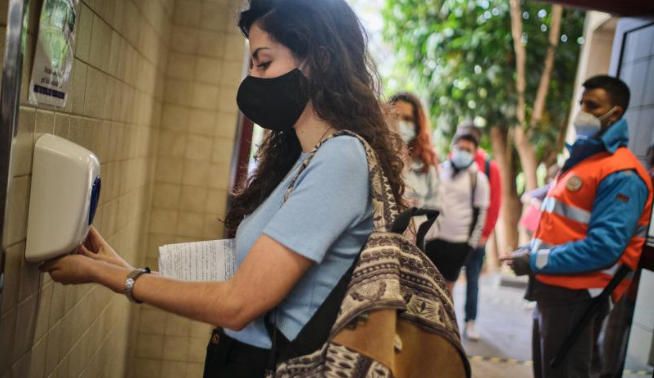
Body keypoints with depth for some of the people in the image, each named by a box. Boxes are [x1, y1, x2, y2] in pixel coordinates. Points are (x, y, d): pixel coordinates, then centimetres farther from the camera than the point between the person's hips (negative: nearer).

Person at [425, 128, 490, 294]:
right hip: (432, 238, 2)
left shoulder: (478, 178, 0)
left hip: (458, 242, -2)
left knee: (446, 288, 4)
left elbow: (480, 214, 1)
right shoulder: (439, 171, 6)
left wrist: (471, 244, -1)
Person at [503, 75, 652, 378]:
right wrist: (529, 251, 6)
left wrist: (536, 262, -19)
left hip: (576, 297, -9)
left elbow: (603, 247, -24)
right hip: (551, 290, 9)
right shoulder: (580, 159, 14)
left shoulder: (622, 175, -16)